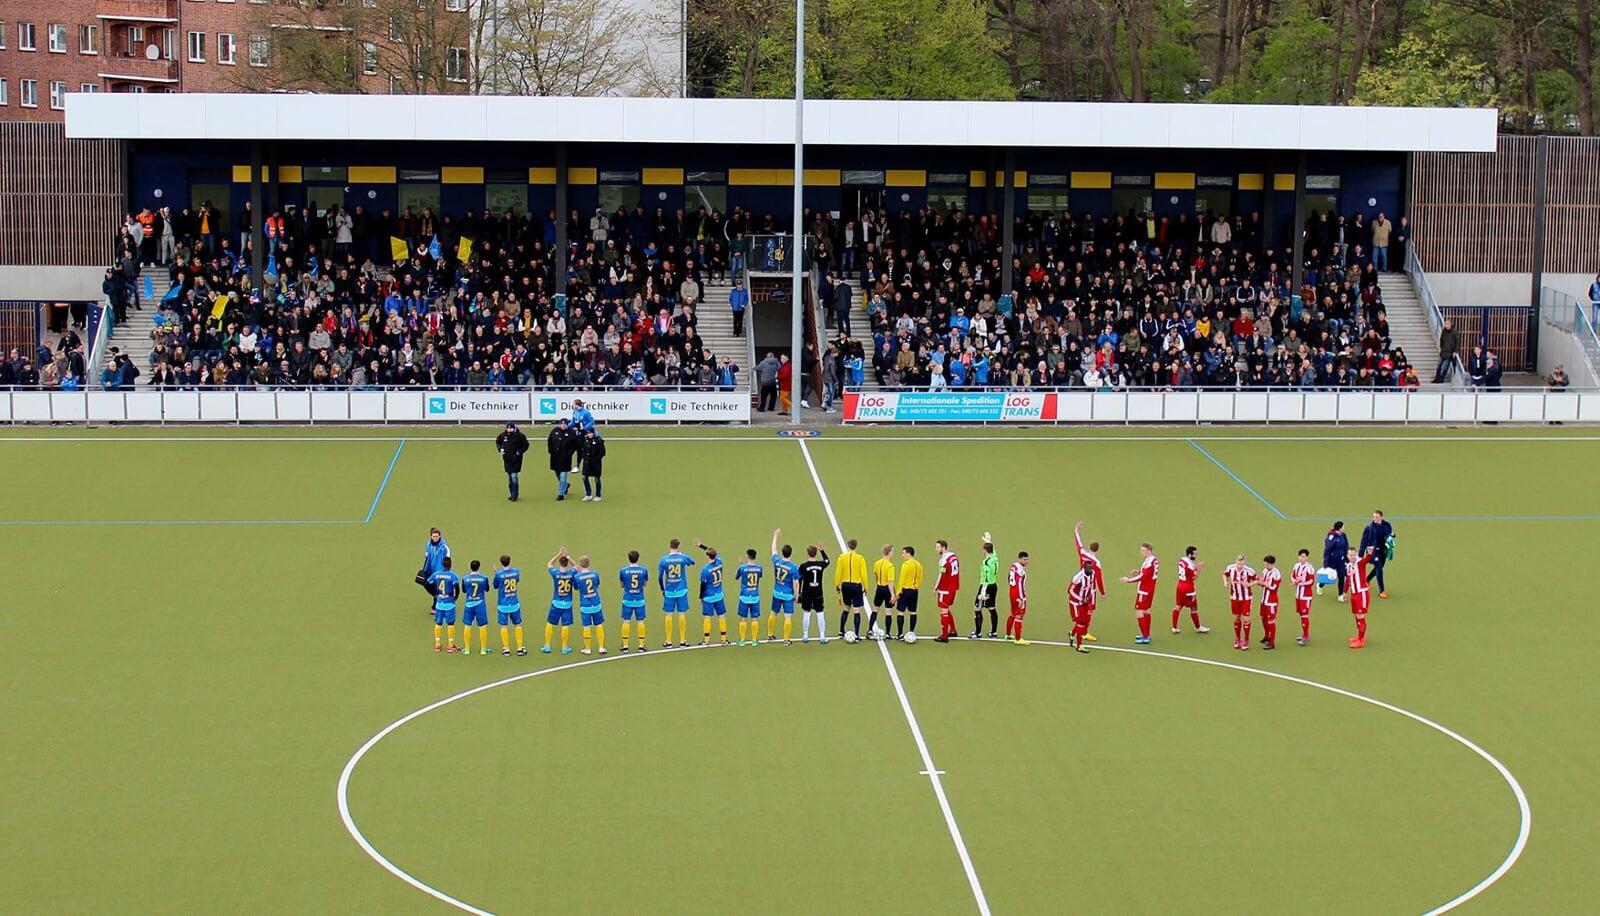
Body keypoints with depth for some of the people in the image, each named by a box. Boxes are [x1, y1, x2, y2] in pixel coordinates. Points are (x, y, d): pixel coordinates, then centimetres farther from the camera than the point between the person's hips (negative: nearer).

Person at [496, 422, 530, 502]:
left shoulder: (519, 436, -10)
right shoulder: (503, 435, 1)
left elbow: (526, 445, 0)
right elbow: (497, 442, 20)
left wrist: (519, 452, -12)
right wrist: (500, 449, 3)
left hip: (516, 460, -5)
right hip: (507, 460, 5)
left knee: (514, 476, -12)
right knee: (509, 477, 11)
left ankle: (515, 495, -6)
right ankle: (512, 494, 21)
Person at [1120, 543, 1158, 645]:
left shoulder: (1149, 562, -22)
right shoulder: (1153, 560, 8)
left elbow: (1142, 577, -25)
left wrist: (1128, 580, -17)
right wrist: (1139, 572, 5)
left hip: (1144, 592, -10)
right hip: (1150, 590, 10)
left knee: (1139, 613, -8)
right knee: (1146, 611, 21)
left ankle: (1145, 638, -9)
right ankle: (1146, 634, 32)